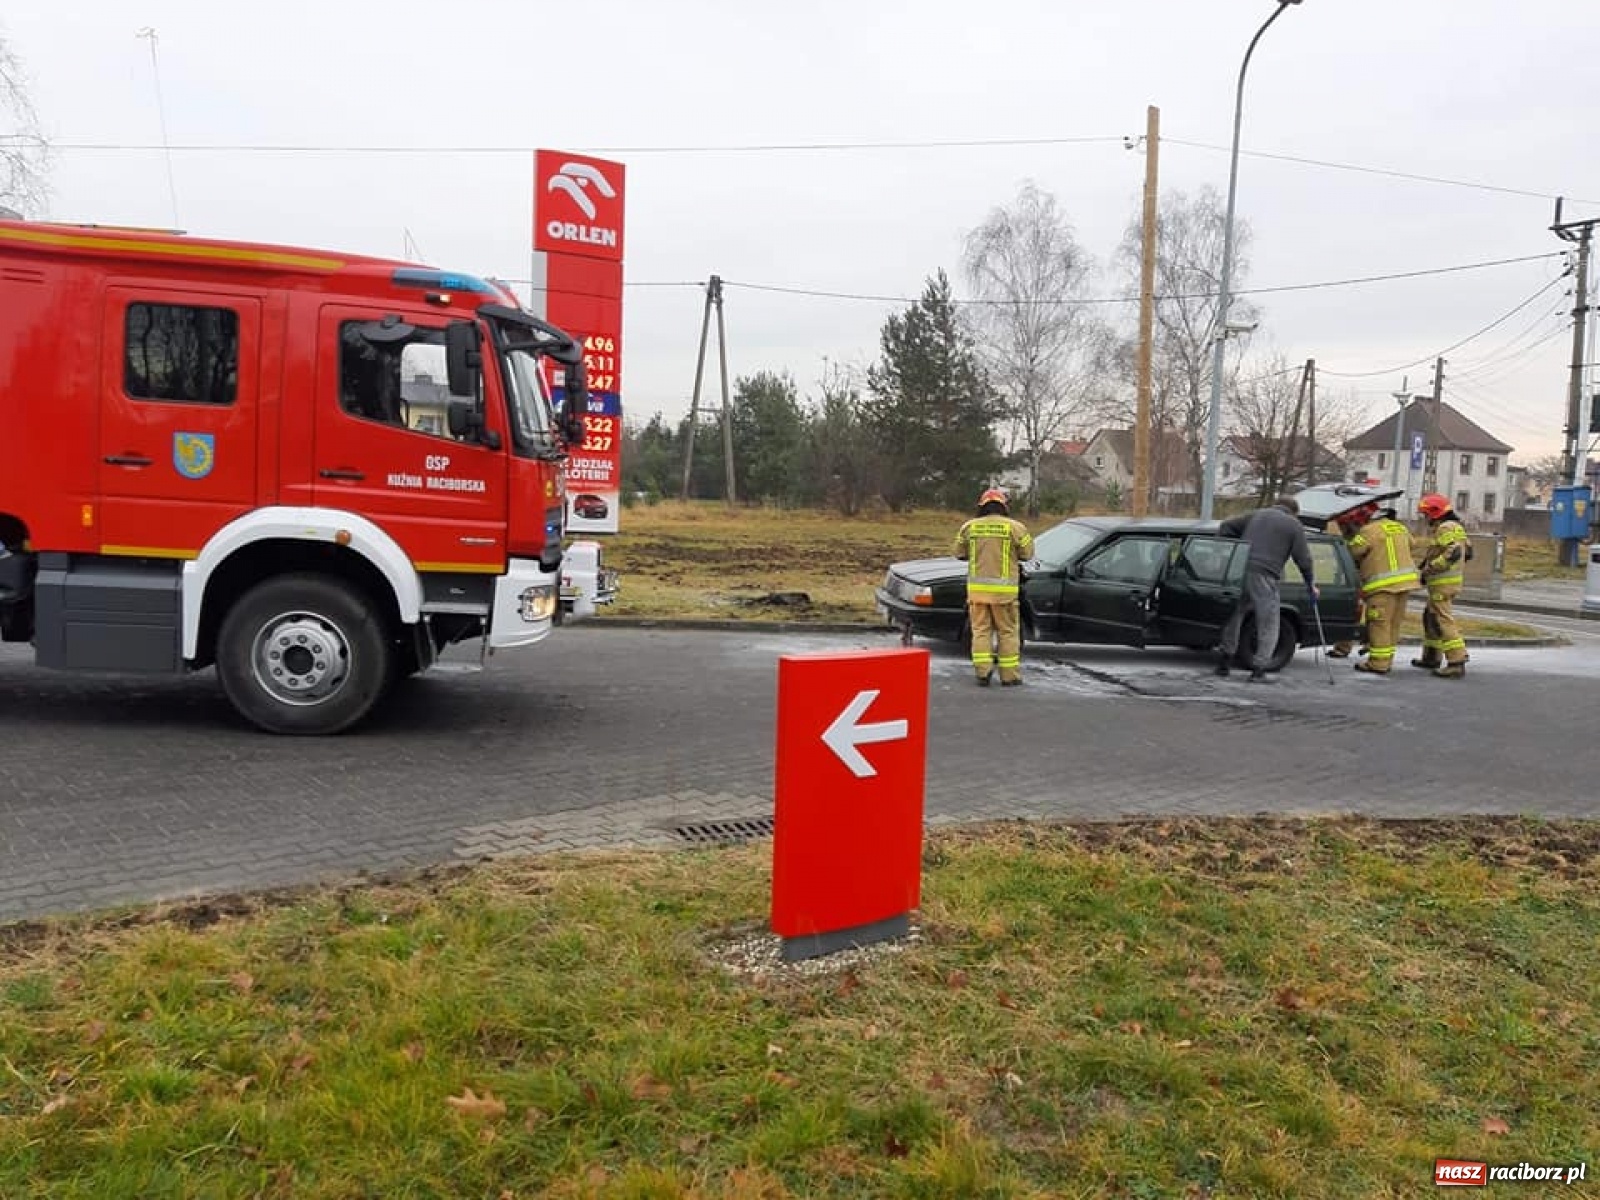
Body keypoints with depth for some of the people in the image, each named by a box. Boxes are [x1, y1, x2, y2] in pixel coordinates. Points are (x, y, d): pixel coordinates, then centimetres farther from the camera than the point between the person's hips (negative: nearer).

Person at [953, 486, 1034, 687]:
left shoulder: (969, 527, 3)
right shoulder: (1015, 527, -4)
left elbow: (959, 553, 11)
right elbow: (1027, 553, 2)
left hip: (977, 588, 2)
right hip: (1004, 589, -2)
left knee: (981, 630, 9)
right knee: (1008, 632, 7)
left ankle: (983, 673, 3)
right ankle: (1009, 676, 9)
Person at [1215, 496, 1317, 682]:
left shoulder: (1257, 514, 22)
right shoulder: (1294, 525, 10)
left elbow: (1226, 526, 20)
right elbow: (1303, 559, 5)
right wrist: (1311, 584, 17)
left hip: (1240, 570, 4)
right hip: (1264, 576, -4)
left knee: (1234, 616, 17)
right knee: (1268, 625, 6)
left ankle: (1224, 660, 18)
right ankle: (1259, 668, 1)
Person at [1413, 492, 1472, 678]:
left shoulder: (1445, 528, -15)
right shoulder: (1454, 526, 17)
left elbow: (1452, 553, -27)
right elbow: (1467, 552, 19)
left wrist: (1428, 569, -21)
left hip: (1443, 582, -11)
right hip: (1449, 579, 11)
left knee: (1443, 620, -11)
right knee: (1431, 618, 20)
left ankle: (1456, 662, -13)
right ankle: (1431, 657, 28)